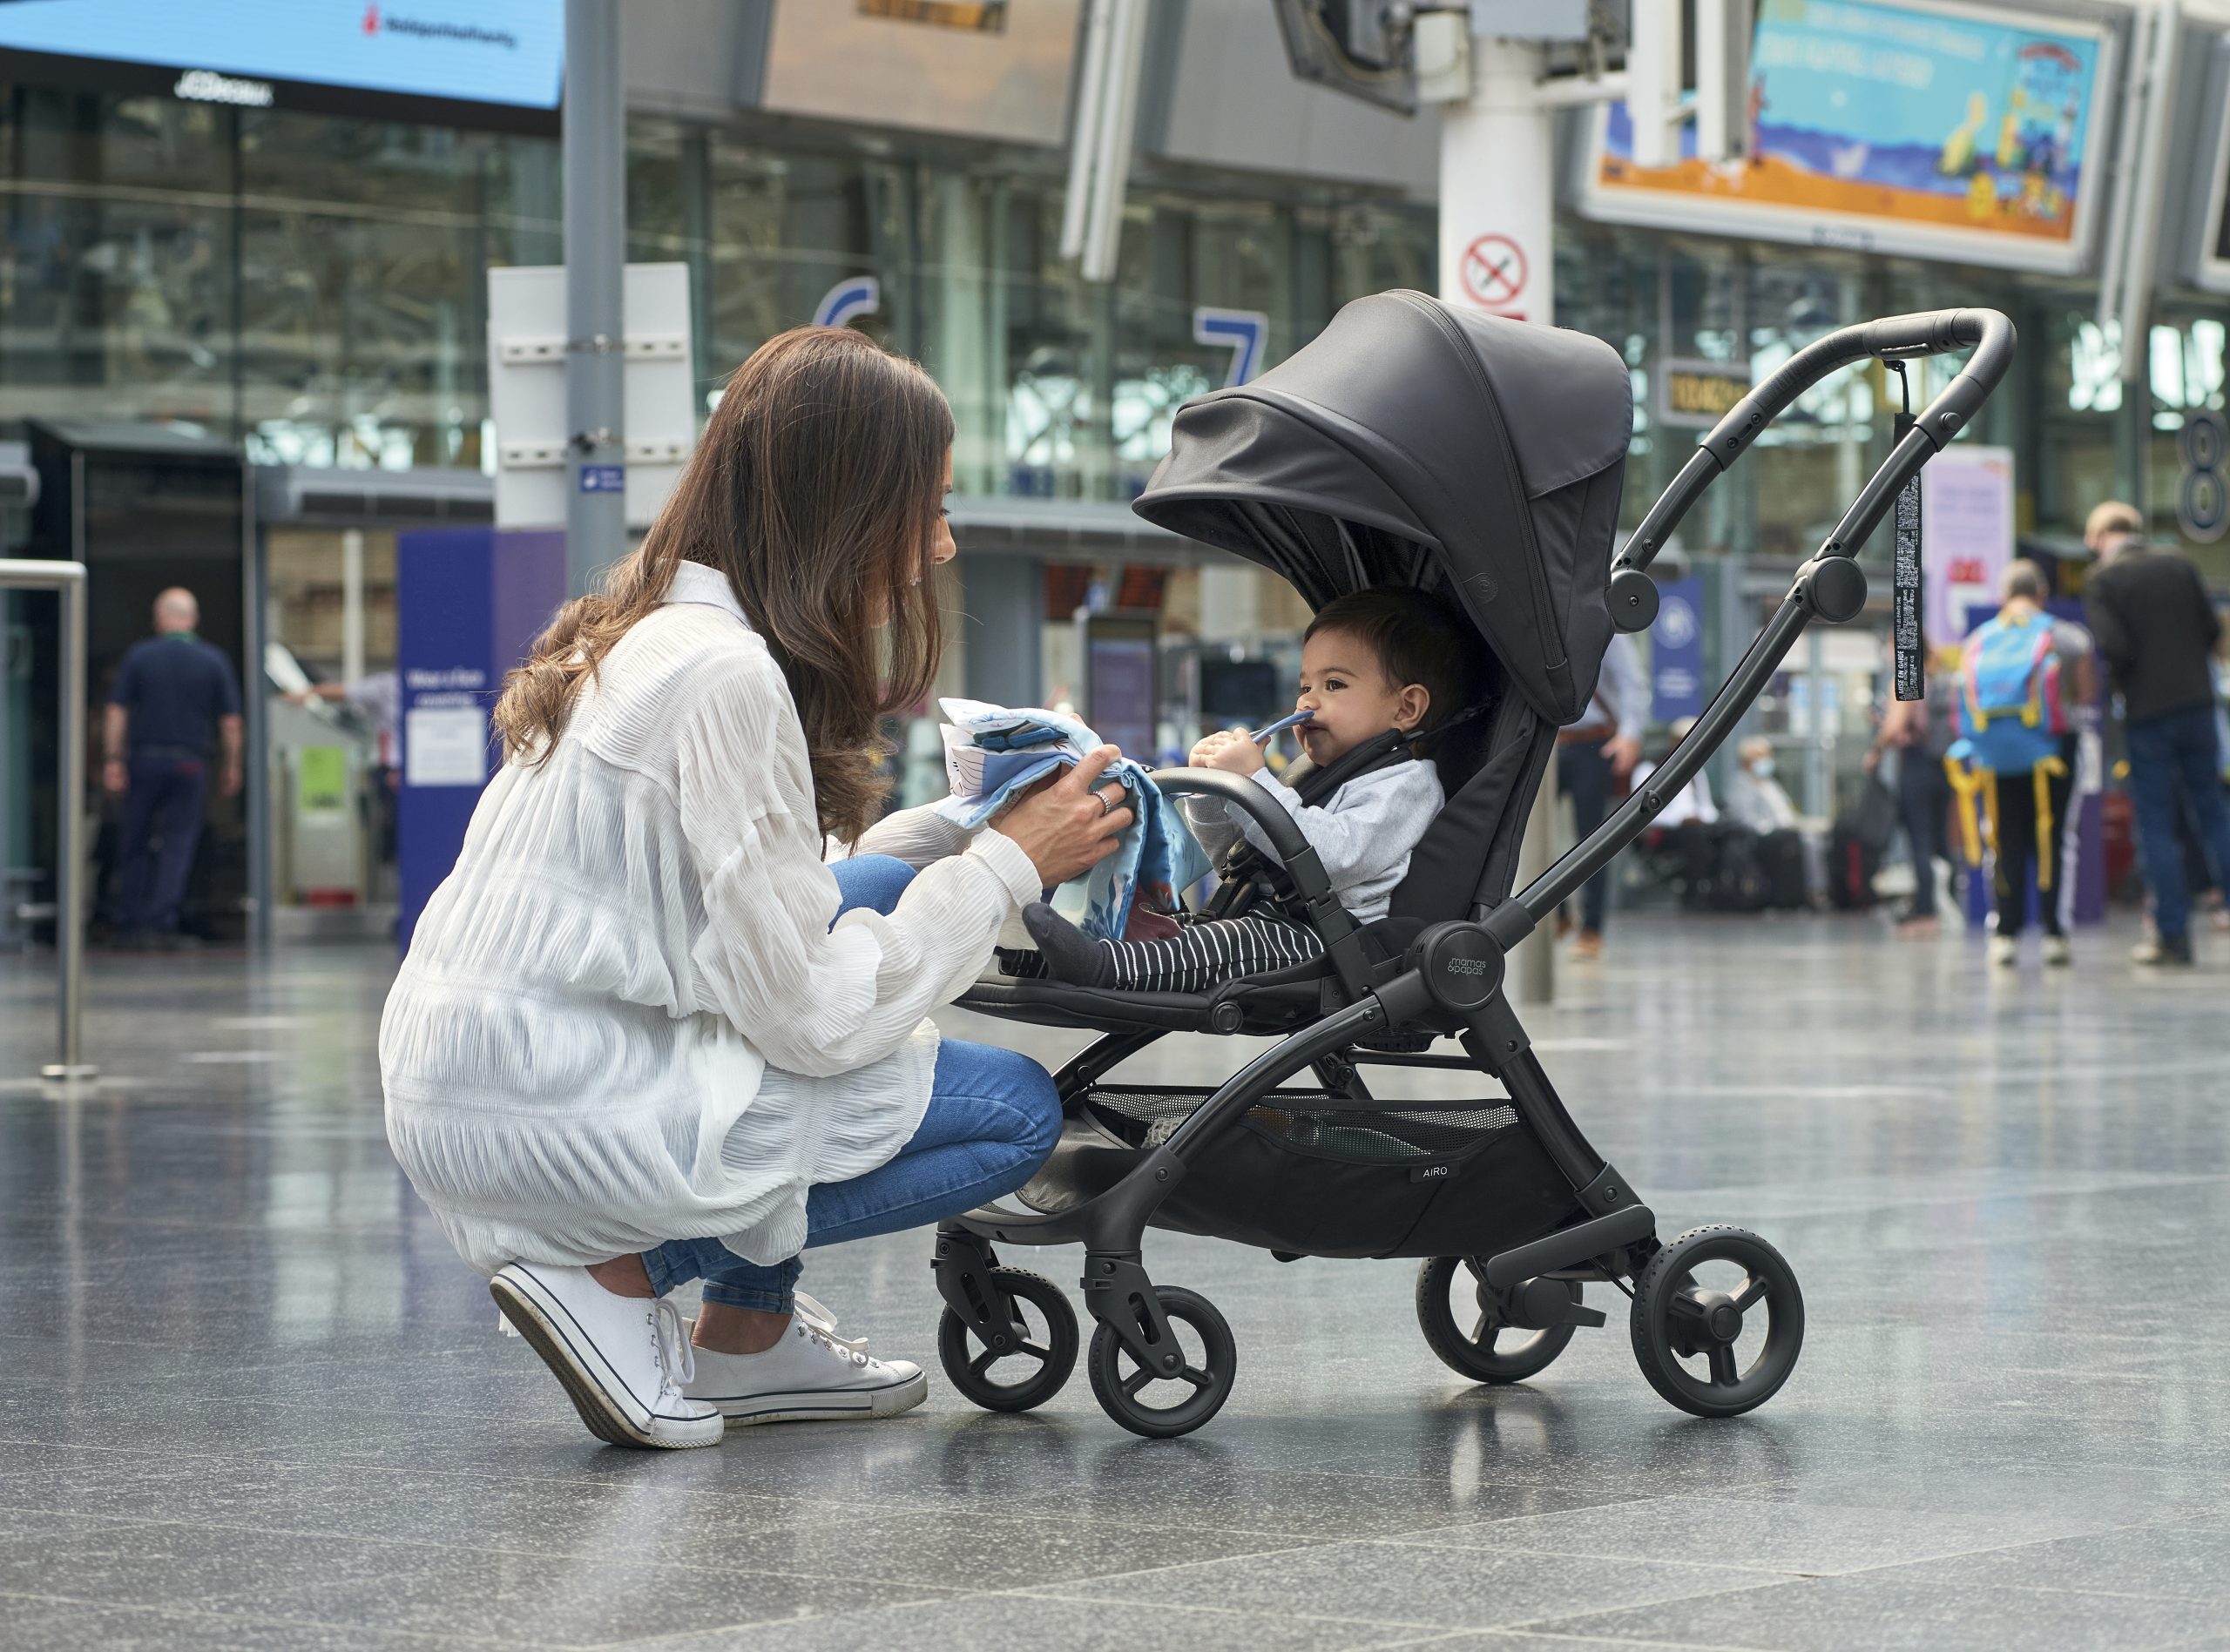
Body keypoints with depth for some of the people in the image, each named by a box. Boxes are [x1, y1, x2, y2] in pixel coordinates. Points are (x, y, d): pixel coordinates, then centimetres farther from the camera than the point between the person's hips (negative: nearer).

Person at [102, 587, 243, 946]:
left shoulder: (139, 656, 1)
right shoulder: (214, 661, 1)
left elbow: (116, 712, -2)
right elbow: (230, 721, 1)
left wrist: (114, 760, 1)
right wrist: (231, 765, 10)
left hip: (144, 758, 1)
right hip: (191, 763, -1)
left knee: (136, 842, 12)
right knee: (179, 842, 1)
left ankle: (129, 919, 10)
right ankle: (162, 921, -8)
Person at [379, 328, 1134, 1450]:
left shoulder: (653, 634, 10)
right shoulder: (722, 676, -19)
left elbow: (770, 907, 16)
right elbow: (814, 1013, -18)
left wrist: (963, 822, 10)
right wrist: (1007, 864, -7)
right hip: (543, 1123, -9)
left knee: (883, 888, 19)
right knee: (1016, 1111, -3)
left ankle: (746, 1338, 16)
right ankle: (613, 1268, -4)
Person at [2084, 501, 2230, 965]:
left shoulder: (2101, 581, -8)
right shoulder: (2178, 566, 4)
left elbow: (2113, 647, -16)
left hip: (2146, 714, -3)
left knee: (2156, 825, 2)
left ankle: (2173, 934, 0)